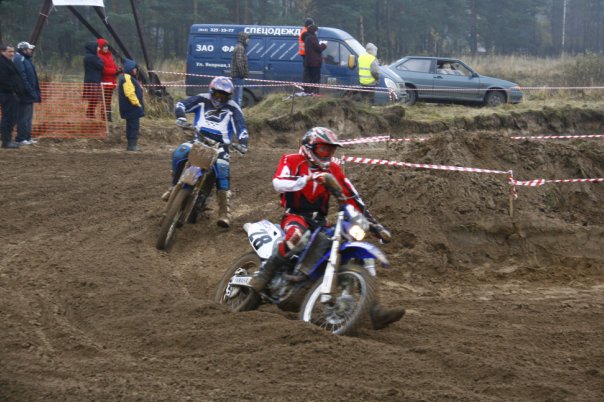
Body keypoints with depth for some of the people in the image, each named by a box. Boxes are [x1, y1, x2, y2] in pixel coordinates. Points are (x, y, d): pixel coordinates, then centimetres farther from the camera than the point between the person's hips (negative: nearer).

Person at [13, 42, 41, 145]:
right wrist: (29, 90, -22)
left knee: (28, 116, 14)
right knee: (23, 116, -7)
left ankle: (27, 137, 20)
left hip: (29, 94, 10)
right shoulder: (19, 59, -15)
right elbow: (22, 77, -23)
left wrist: (35, 92, 16)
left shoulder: (26, 59, 18)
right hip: (24, 94, -10)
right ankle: (21, 139, -3)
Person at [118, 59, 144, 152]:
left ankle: (131, 145, 17)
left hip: (130, 109, 11)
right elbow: (130, 93, -24)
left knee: (131, 126, 13)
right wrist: (137, 103, -18)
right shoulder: (127, 79, -17)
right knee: (134, 125, -10)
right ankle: (132, 144, -10)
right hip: (132, 108, -11)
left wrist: (139, 104, 19)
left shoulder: (129, 78, 18)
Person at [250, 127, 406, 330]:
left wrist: (372, 221, 8)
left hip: (320, 221, 5)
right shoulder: (292, 161, -1)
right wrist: (308, 178, -32)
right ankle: (263, 273, -28)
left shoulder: (333, 169, 14)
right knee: (296, 235, -44)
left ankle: (374, 312, -10)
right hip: (296, 216, -5)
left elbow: (352, 197, 14)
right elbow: (278, 183, -20)